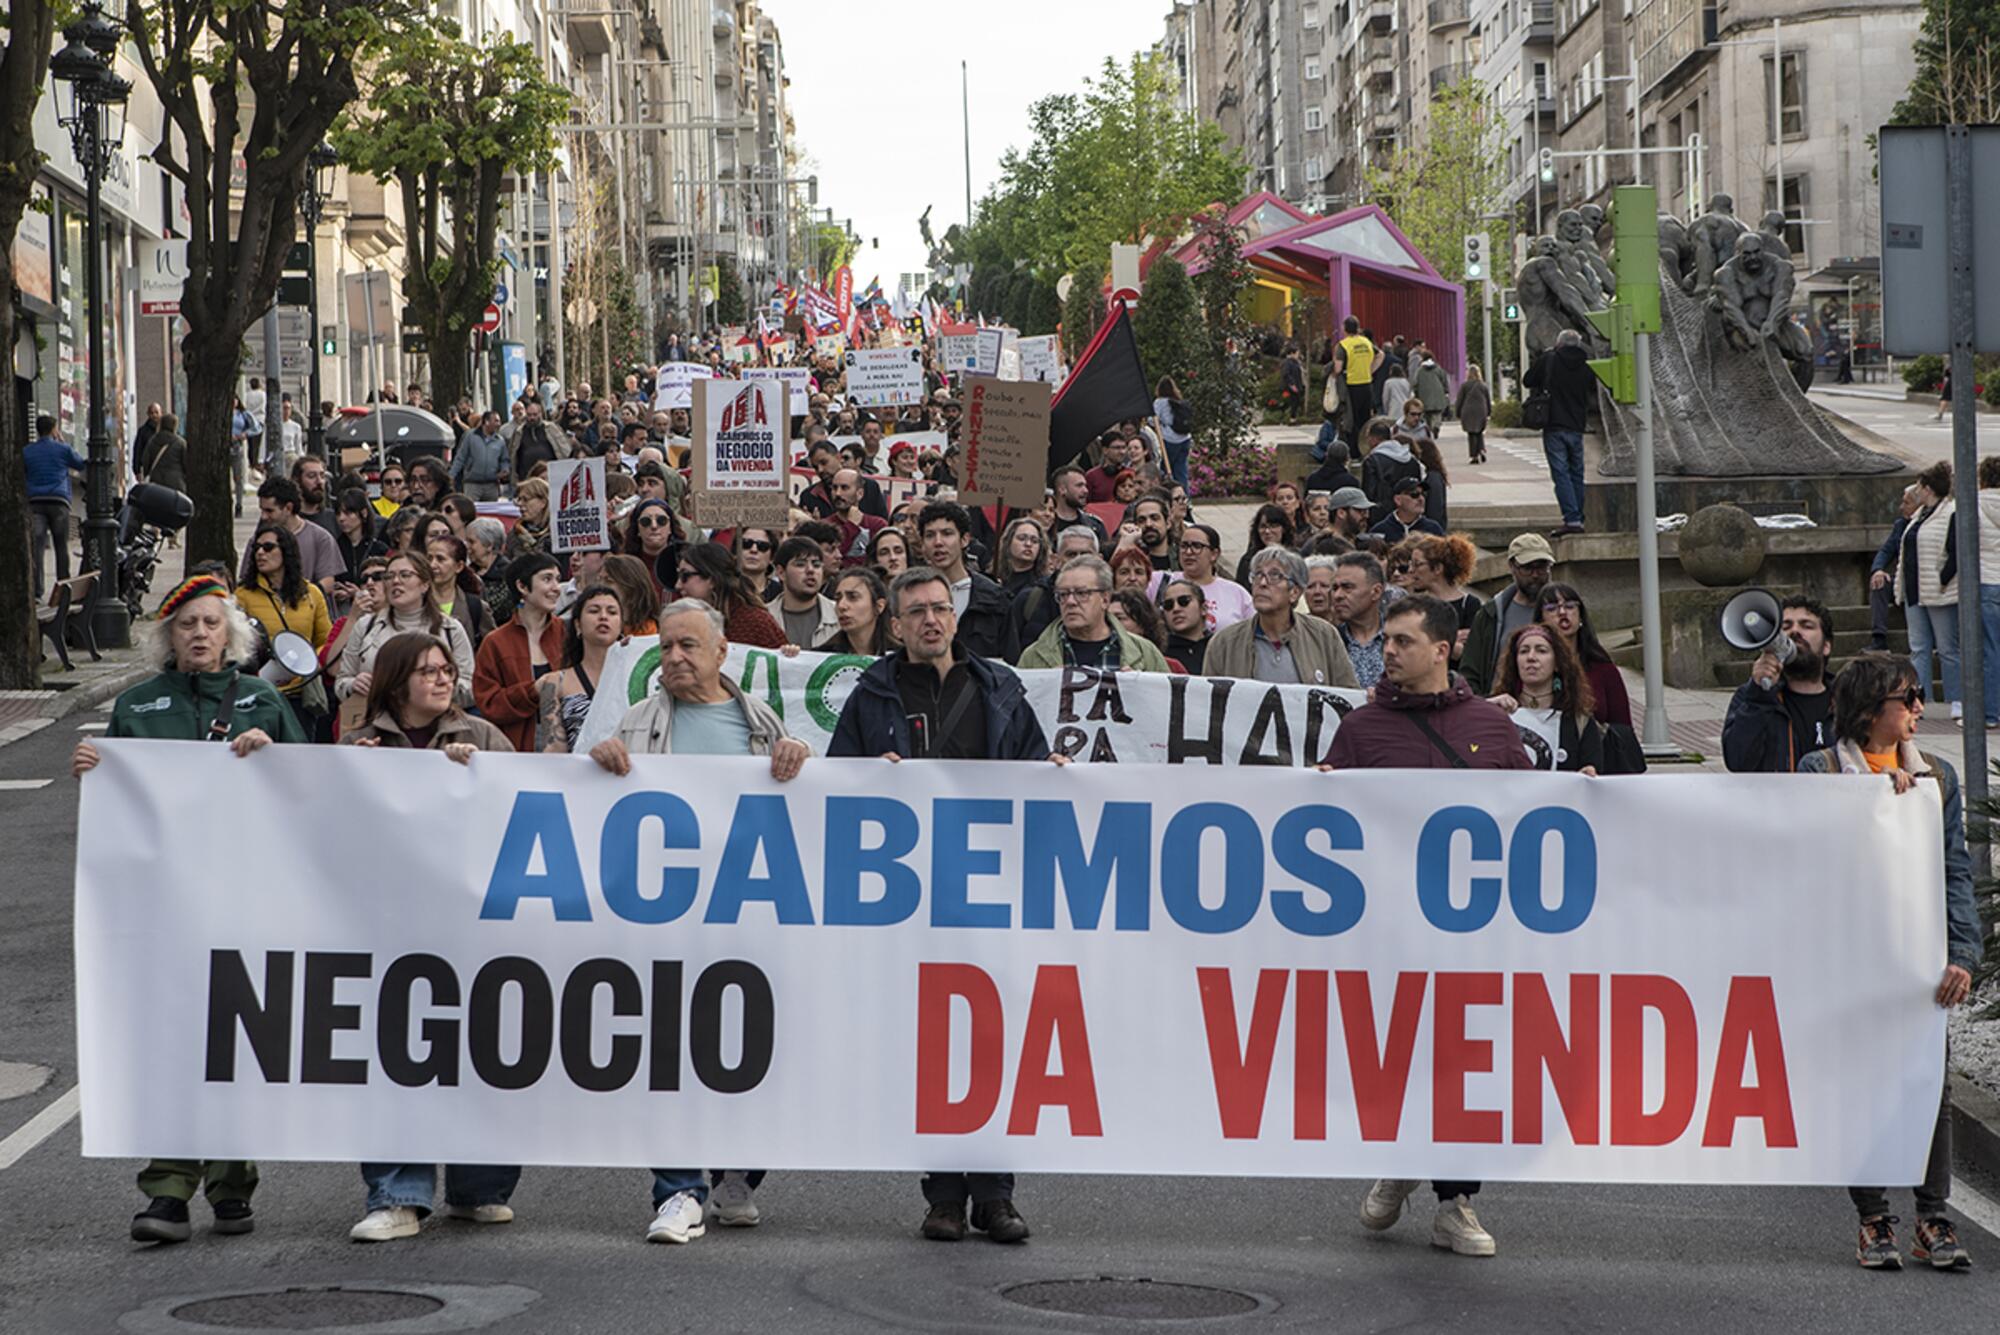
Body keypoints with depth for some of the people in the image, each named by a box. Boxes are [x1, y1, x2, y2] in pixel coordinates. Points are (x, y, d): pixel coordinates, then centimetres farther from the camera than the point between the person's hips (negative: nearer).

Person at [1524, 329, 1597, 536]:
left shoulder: (1548, 359, -4)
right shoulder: (1586, 366, 5)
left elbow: (1527, 381, 6)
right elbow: (1593, 397, 14)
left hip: (1554, 427, -3)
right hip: (1576, 428, 3)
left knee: (1561, 473, -6)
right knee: (1576, 474, 12)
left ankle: (1572, 519, -17)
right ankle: (1578, 519, 12)